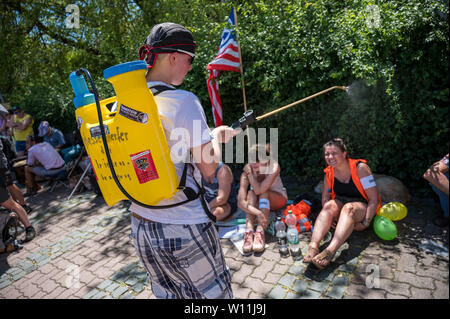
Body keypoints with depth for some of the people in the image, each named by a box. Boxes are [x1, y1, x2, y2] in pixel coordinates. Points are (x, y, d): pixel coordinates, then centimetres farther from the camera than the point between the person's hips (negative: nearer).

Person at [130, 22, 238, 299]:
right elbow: (208, 168, -14)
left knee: (167, 293, 26)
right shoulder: (183, 101, -18)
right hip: (184, 227, -7)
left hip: (141, 225, 7)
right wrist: (218, 135, 5)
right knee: (213, 293, 17)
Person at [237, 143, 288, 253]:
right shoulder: (247, 171, -25)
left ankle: (260, 232, -42)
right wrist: (258, 213, -49)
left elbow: (259, 190, -39)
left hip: (277, 198, -1)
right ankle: (249, 231, -42)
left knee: (263, 192, -33)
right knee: (251, 193, -32)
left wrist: (250, 172, -37)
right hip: (257, 202, 1)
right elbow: (240, 202, -35)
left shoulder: (274, 167, -28)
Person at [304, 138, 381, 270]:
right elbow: (325, 197, 5)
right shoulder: (329, 172, -3)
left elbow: (374, 199, -16)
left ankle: (330, 250, -53)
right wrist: (328, 218, -11)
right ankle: (313, 246, -47)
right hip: (341, 204, 4)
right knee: (330, 205, -29)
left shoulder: (360, 168, -17)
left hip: (363, 207, -4)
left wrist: (365, 223, -23)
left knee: (349, 208, -36)